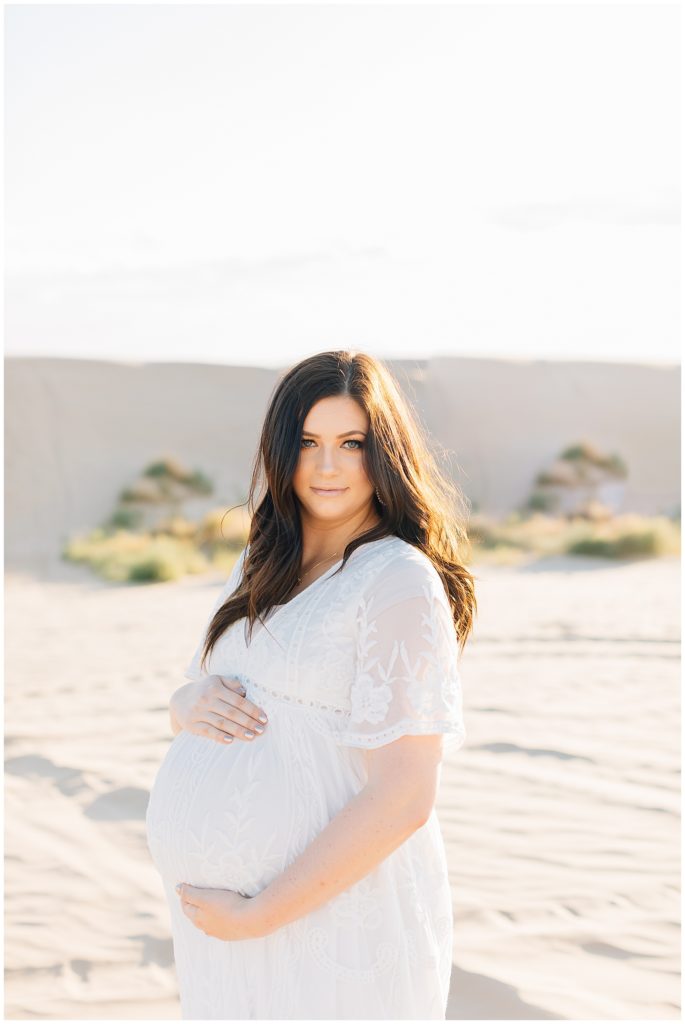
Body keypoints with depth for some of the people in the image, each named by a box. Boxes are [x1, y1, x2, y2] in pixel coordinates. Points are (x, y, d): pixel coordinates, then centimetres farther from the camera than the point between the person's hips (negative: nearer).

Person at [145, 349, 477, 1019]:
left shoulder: (401, 581, -16)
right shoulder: (260, 566, 8)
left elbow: (403, 801, -21)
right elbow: (187, 702, 15)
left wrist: (257, 915, -18)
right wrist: (194, 703, -8)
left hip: (330, 912, -6)